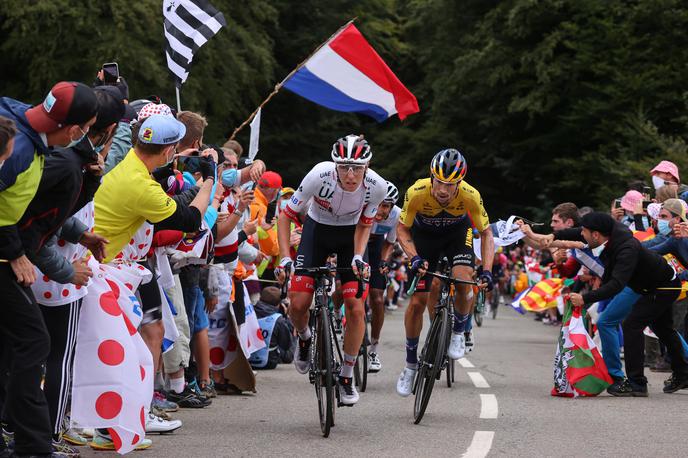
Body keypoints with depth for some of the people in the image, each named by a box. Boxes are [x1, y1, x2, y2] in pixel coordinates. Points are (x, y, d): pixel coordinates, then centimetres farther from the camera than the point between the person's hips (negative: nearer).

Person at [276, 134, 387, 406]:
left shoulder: (376, 186, -27)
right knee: (298, 304, -13)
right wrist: (285, 258, -29)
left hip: (350, 235, 1)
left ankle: (346, 377, 5)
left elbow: (364, 225, -7)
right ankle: (305, 339, 23)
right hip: (317, 230, -1)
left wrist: (358, 256, -23)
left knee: (355, 308, -12)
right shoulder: (320, 176, -33)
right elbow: (286, 216, -20)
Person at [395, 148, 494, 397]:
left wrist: (487, 271, -30)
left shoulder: (470, 196, -33)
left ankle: (458, 332, 2)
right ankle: (411, 365, 11)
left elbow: (486, 232, -19)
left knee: (464, 281, -28)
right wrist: (414, 257, -34)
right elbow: (402, 229, -18)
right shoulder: (417, 192, -35)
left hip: (458, 232, 0)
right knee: (417, 301, -6)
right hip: (424, 234, 0)